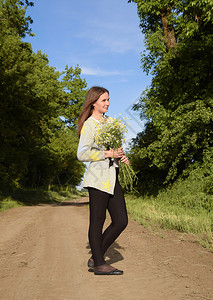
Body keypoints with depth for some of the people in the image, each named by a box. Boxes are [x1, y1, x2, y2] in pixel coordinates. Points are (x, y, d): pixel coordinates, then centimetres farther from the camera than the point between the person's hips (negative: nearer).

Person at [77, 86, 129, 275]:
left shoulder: (107, 121, 18)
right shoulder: (89, 125, -7)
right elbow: (82, 154, -17)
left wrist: (121, 156, 9)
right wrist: (108, 154, -18)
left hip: (112, 178, 9)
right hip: (98, 178, -9)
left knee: (121, 221, 6)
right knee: (97, 221, 2)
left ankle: (96, 258, 18)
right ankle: (99, 264, 15)